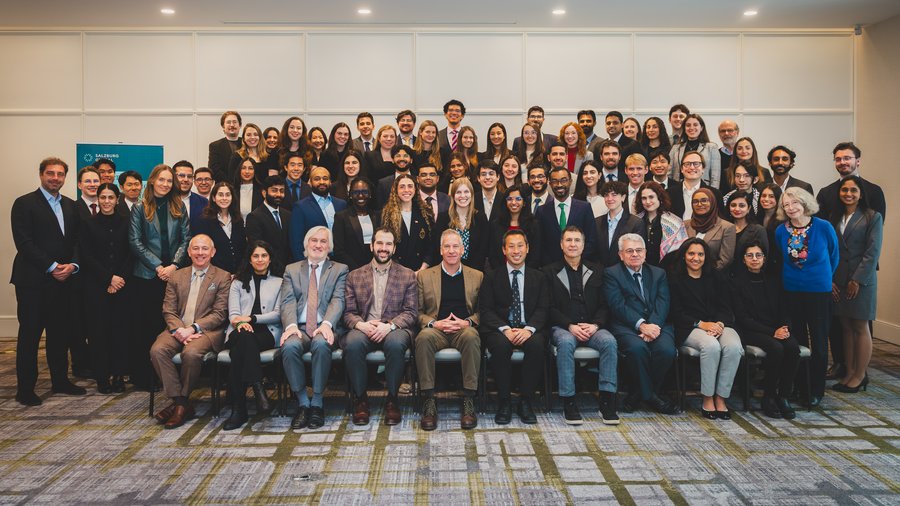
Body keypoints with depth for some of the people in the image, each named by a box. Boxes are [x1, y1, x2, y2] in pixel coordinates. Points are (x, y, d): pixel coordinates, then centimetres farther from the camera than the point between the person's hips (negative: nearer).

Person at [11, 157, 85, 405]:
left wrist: (72, 265, -7)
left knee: (60, 333, 12)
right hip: (33, 280, -5)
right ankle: (25, 389, 10)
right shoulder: (24, 204, -3)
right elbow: (24, 243, -11)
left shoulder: (70, 206, 13)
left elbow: (77, 241, 11)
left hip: (63, 280, 5)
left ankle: (60, 381, 24)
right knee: (29, 336, 2)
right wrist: (52, 267, -15)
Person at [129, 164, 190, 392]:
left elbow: (185, 239, 5)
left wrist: (174, 265, -9)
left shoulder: (178, 207, 9)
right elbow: (135, 242, -2)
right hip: (146, 275, -1)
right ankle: (142, 376, 10)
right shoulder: (140, 208, 4)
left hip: (173, 273, 2)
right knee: (144, 326, 1)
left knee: (170, 324, 3)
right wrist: (158, 266, -10)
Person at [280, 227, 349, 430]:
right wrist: (291, 325, -16)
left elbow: (338, 300, -1)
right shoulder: (291, 270, 19)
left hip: (325, 328, -1)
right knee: (290, 346, -32)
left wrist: (327, 324, -21)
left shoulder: (340, 270, 14)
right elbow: (288, 302, 5)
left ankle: (317, 403, -19)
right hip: (299, 328, 2)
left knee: (321, 344, -36)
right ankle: (302, 403, -17)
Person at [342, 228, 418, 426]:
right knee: (352, 343, -33)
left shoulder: (407, 276, 13)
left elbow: (411, 312, 4)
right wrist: (360, 324, -15)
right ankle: (360, 398, -14)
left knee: (396, 343, -36)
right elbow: (348, 312, 8)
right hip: (363, 329, 1)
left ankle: (392, 399, -17)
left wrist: (390, 325, -15)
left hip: (395, 329, -1)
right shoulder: (354, 276, 16)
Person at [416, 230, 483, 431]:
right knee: (424, 337, -35)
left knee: (471, 337, -36)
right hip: (436, 329, 0)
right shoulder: (424, 276, 14)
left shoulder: (477, 276, 16)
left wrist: (467, 322, -8)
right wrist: (434, 323, -9)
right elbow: (417, 311, 10)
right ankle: (429, 401, -29)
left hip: (464, 329, 0)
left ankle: (468, 401, -29)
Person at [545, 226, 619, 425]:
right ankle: (568, 402, -29)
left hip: (592, 327, 2)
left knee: (609, 341, -29)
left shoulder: (596, 271, 17)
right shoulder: (550, 272, 10)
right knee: (566, 343, -36)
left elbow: (604, 305, 11)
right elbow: (550, 308, 1)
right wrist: (571, 326, -14)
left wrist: (595, 325, -10)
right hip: (562, 327, -2)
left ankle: (607, 401, -25)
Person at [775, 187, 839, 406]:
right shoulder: (780, 231, -2)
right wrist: (789, 278, 11)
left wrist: (824, 278, 12)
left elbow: (834, 256, 6)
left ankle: (816, 390, 14)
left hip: (819, 291, -2)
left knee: (819, 341, 4)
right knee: (796, 340, 10)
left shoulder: (824, 227, -8)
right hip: (791, 291, 2)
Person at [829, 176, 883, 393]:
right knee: (846, 328, 8)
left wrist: (857, 280, -14)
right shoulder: (835, 218, 11)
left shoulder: (873, 217, -2)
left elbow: (873, 252, -9)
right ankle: (849, 373, 15)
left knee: (861, 328, 2)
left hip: (862, 281, -4)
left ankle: (860, 376, 10)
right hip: (838, 282, 4)